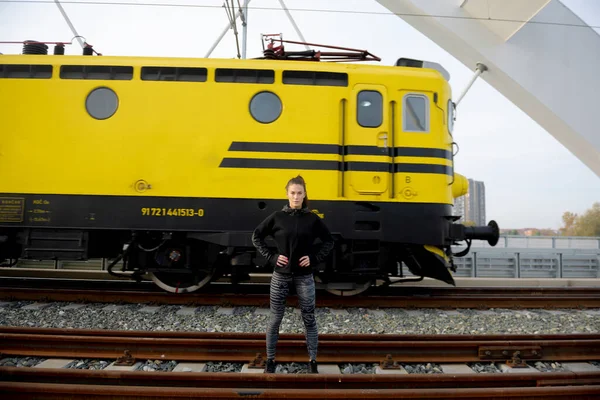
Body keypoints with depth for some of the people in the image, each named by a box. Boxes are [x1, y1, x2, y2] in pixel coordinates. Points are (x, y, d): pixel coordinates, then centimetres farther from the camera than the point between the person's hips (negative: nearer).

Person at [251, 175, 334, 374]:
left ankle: (312, 361, 21)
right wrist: (271, 257, -6)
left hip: (304, 276, 0)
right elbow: (256, 236, 3)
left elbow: (329, 241, 6)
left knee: (309, 320, 7)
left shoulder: (312, 219, -4)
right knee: (275, 319, 9)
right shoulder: (277, 217, -5)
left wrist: (315, 258, -6)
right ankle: (270, 359, 25)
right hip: (281, 275, 0)